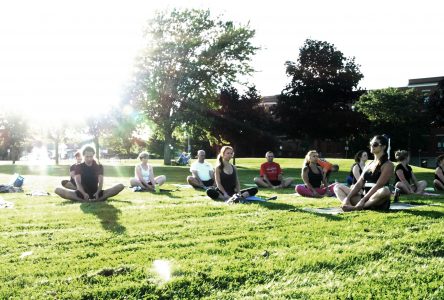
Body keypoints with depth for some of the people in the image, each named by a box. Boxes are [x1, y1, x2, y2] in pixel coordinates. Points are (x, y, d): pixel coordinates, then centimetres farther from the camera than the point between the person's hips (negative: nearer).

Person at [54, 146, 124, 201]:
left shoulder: (99, 166, 7)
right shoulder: (78, 167, 4)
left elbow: (100, 182, -6)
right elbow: (78, 182, -10)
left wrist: (97, 193, -28)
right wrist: (84, 194, -30)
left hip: (95, 193, 0)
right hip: (81, 193, 0)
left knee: (120, 186, -20)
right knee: (58, 190, -28)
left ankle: (97, 198, -36)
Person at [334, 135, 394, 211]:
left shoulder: (388, 165, -4)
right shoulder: (368, 165, 17)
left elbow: (378, 186, -16)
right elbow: (359, 184, 9)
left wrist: (363, 200, -25)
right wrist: (348, 198, -7)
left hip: (378, 202, -7)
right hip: (364, 197, 7)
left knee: (385, 191, -40)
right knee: (338, 187, 2)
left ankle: (355, 208, -33)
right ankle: (350, 205, -30)